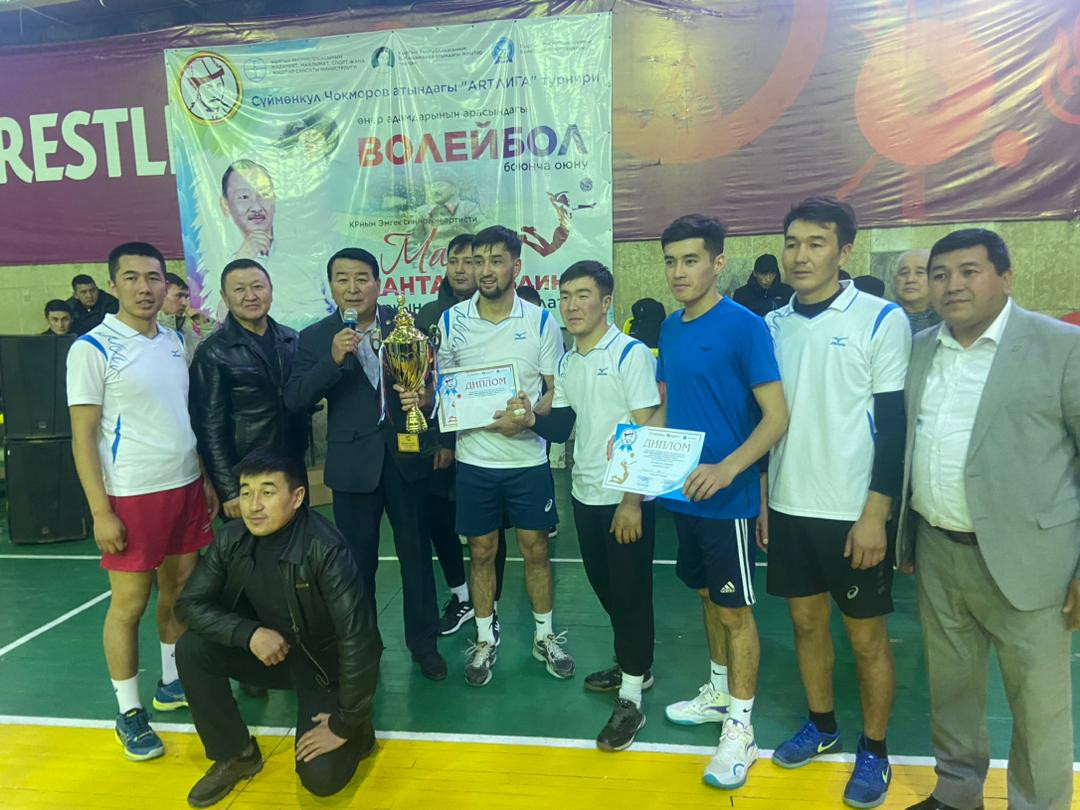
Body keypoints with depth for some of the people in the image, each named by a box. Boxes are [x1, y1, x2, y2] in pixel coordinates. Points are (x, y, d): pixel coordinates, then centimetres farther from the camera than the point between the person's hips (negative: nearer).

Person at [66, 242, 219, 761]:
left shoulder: (175, 342, 7)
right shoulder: (92, 348, -10)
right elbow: (83, 436, -11)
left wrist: (207, 478, 11)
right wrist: (101, 512, -14)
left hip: (185, 486, 6)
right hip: (131, 496, -6)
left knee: (181, 589, 15)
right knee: (129, 602, 4)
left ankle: (173, 683, 32)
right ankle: (129, 712, 19)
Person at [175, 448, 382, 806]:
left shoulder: (324, 549, -31)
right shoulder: (231, 538, -13)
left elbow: (358, 639, -31)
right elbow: (190, 603, -7)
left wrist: (345, 725, -24)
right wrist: (250, 633, -24)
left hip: (326, 662, -5)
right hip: (268, 649, 5)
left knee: (320, 776, -19)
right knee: (191, 648, -16)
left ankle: (359, 731, 16)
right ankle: (235, 754, 4)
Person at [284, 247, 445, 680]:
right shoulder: (316, 337, -1)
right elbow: (295, 399, -10)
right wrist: (333, 359, -24)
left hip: (406, 452, 1)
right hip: (353, 460, 0)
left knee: (416, 551, 11)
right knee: (359, 559, 12)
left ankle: (423, 641, 28)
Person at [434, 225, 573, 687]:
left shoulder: (540, 321, -3)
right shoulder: (451, 321, 0)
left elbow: (557, 390, 0)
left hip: (527, 455, -1)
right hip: (474, 458, 1)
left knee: (535, 548, 10)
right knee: (481, 551, 11)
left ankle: (545, 636, 29)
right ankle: (485, 640, 28)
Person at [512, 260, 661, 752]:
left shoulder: (631, 354, -13)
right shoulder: (567, 363, 10)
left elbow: (645, 432, -16)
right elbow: (561, 427, 10)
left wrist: (632, 501, -19)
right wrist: (531, 419, -12)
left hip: (626, 496, -7)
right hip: (585, 493, 8)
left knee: (631, 591, 1)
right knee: (604, 586, 18)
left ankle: (630, 700, 14)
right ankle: (632, 665, 38)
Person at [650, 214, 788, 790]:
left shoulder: (743, 326, -15)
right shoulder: (671, 327, 6)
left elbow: (776, 416, -18)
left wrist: (726, 469, -30)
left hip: (727, 498, -7)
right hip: (683, 492, 7)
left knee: (734, 609, 5)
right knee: (707, 595, 21)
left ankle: (740, 726, 22)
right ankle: (719, 692, 40)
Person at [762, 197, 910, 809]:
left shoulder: (883, 320, -8)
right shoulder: (772, 325, 5)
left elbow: (894, 426, -10)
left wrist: (875, 514, -14)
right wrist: (760, 498, 11)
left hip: (852, 512, -4)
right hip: (788, 506, 5)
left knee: (867, 636, 8)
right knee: (806, 620, 16)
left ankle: (875, 751, 28)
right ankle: (822, 727, 36)